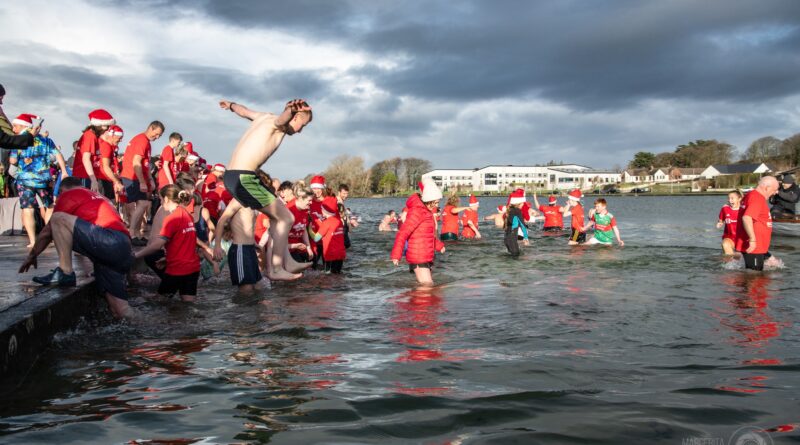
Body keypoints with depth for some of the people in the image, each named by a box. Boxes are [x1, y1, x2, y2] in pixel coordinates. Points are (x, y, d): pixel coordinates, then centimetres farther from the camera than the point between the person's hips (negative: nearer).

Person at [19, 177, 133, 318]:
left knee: (58, 218, -2)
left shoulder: (68, 195, 14)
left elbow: (47, 232, 21)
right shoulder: (97, 195, 35)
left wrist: (32, 255, 36)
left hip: (108, 241, -8)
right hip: (123, 250, 8)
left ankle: (65, 273, -1)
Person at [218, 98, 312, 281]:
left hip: (233, 176, 10)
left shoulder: (265, 117, 18)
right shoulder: (278, 124, -9)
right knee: (285, 218, -5)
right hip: (243, 178, -10)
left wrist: (230, 105, 60)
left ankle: (286, 261, 21)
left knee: (277, 213, 19)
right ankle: (276, 269, 3)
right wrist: (291, 110, -59)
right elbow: (282, 119, -36)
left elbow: (244, 110, 39)